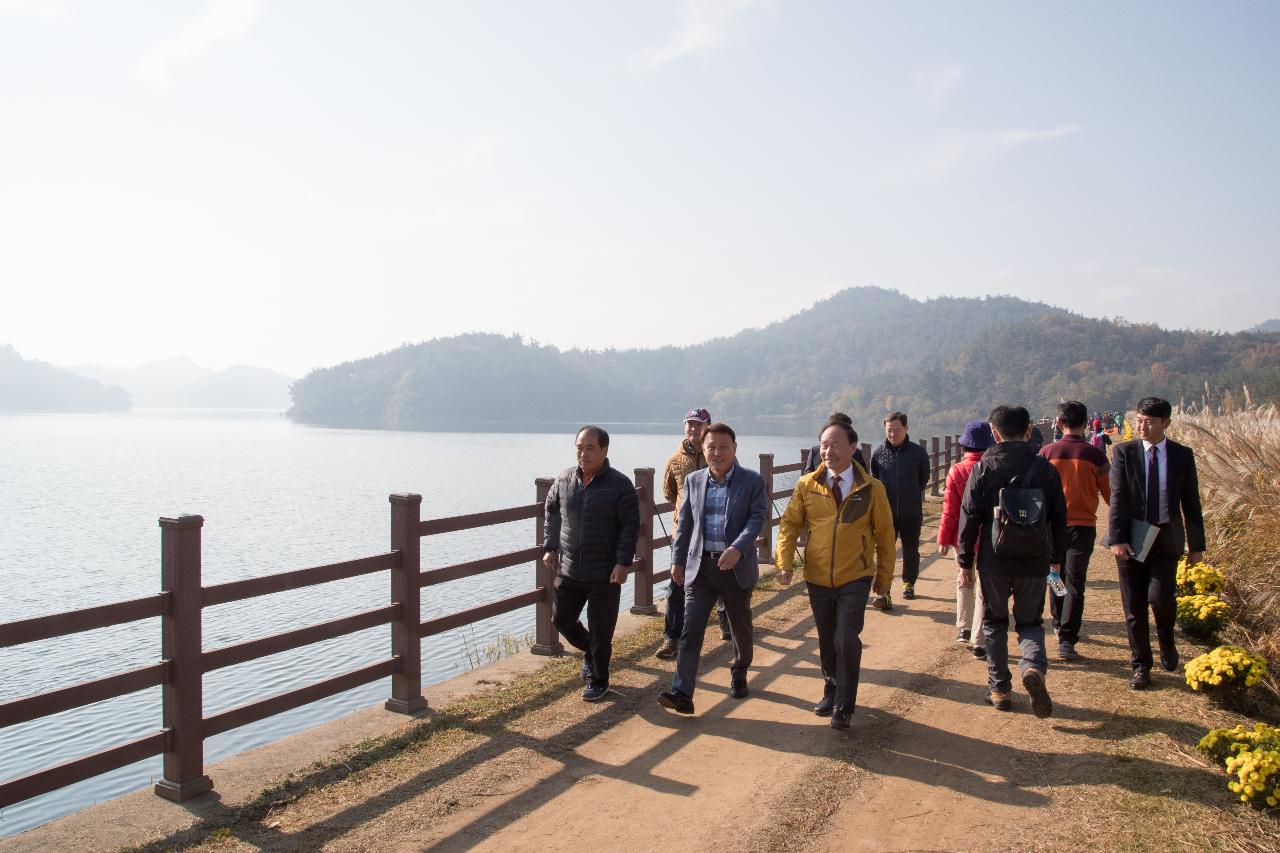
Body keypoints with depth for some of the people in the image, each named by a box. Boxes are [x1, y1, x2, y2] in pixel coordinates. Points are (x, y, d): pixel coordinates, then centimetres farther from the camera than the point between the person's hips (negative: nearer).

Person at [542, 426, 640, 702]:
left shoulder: (619, 484, -10)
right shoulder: (564, 479, 3)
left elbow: (630, 526, -10)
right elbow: (551, 513, 17)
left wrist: (623, 562, -16)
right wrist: (549, 547, 10)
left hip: (605, 573, -4)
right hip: (568, 569, 5)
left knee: (600, 630, 5)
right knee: (563, 620, 12)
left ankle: (598, 680, 23)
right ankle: (590, 652, 41)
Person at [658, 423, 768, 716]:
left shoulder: (752, 481, -5)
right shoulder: (693, 481, 5)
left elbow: (758, 517, -12)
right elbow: (684, 523, 11)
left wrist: (737, 548, -26)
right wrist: (678, 559, 11)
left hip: (737, 566, -1)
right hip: (700, 565, 2)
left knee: (741, 626, 15)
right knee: (690, 629, -7)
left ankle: (739, 673, 41)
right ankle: (682, 693, -10)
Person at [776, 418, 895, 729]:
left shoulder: (871, 489, -7)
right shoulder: (807, 485, -4)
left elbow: (884, 534, 1)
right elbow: (790, 524, 0)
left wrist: (884, 575, 5)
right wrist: (785, 562, -12)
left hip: (855, 579, -2)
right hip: (817, 578, 2)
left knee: (847, 640, -11)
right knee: (826, 641, 16)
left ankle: (844, 707, 5)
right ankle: (831, 692, 38)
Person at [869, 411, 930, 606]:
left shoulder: (918, 452, -3)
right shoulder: (879, 453, 0)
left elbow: (924, 478, 11)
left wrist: (914, 495, 11)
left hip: (911, 513, 0)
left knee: (911, 551, 15)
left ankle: (908, 584, 35)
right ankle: (884, 593, -7)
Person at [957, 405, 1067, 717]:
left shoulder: (983, 469, -6)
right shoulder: (1045, 469, 0)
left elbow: (969, 518, -6)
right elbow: (1059, 519, 5)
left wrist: (965, 561, 4)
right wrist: (1056, 558, 18)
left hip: (994, 563, -1)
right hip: (1034, 563, 1)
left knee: (994, 624, 15)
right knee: (1030, 623, 15)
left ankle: (1000, 688, 17)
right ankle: (1034, 667, -13)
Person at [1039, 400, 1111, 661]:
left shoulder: (1046, 453, -5)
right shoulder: (1094, 455, -8)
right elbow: (1109, 495, 0)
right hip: (1083, 525, -2)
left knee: (1056, 577, 20)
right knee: (1075, 583, 0)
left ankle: (1059, 625, 35)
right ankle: (1067, 640, -5)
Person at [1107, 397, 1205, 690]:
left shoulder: (1183, 455, 3)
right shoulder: (1123, 452, -2)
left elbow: (1191, 503, 7)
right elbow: (1118, 498, -8)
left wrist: (1196, 545, 6)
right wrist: (1117, 538, -16)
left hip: (1166, 538, 0)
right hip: (1131, 539, 0)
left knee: (1160, 597, -14)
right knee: (1134, 605, 4)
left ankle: (1166, 641, 19)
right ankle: (1141, 665, 19)